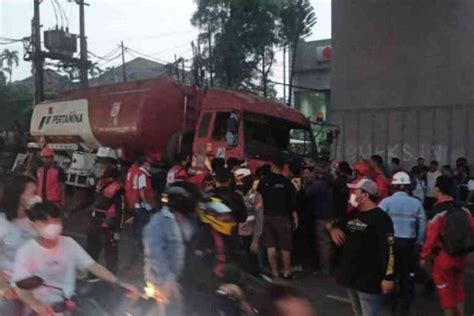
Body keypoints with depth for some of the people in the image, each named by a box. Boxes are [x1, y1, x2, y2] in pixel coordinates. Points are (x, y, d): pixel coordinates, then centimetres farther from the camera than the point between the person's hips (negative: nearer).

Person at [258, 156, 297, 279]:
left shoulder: (263, 181, -2)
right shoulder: (287, 182, -5)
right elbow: (292, 202, -5)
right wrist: (295, 218, 3)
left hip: (267, 216, 2)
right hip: (282, 217, -1)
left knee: (270, 245, 6)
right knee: (285, 246, 8)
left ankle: (275, 272, 10)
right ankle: (287, 271, 14)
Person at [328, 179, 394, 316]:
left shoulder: (380, 218, -15)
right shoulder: (353, 214, 10)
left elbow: (388, 250, -18)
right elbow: (335, 224, 24)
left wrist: (388, 277, -20)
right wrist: (333, 228, 0)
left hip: (369, 280, -8)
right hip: (350, 276, 8)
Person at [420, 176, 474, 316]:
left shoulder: (437, 212, -18)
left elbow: (431, 238, -17)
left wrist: (424, 257, -6)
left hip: (444, 257, -6)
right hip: (462, 256, 6)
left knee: (445, 289, 11)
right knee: (458, 286, 22)